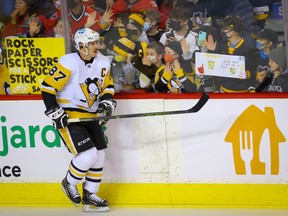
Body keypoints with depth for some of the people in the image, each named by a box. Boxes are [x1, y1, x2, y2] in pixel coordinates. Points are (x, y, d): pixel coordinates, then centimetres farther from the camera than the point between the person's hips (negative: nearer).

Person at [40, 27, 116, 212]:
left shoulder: (103, 63, 1)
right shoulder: (68, 63, -20)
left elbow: (108, 86, 17)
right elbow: (48, 87, -16)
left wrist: (107, 101, -2)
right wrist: (54, 112, -20)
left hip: (90, 116, 8)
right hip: (68, 117, -8)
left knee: (99, 155, 7)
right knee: (88, 154, -17)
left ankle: (89, 196, 21)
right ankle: (69, 183, 10)